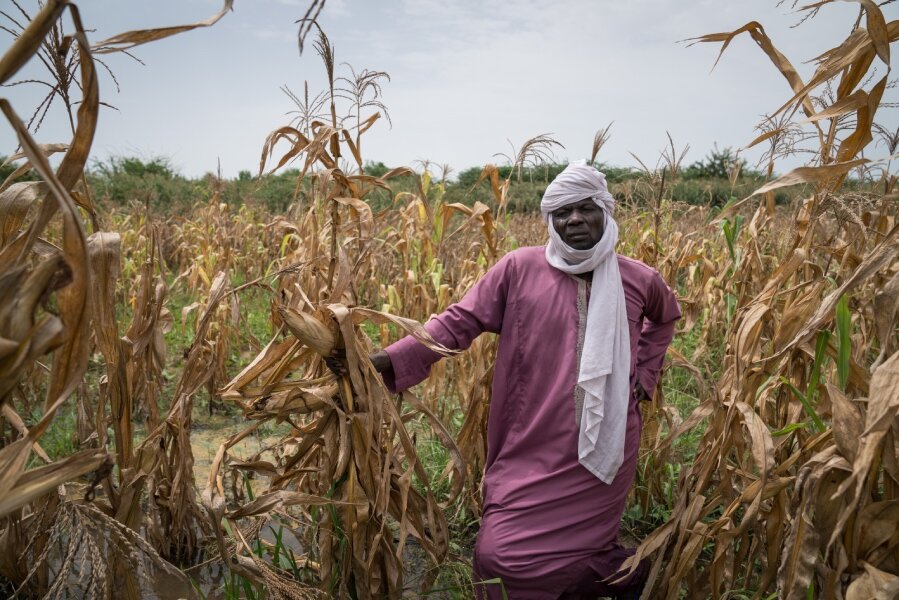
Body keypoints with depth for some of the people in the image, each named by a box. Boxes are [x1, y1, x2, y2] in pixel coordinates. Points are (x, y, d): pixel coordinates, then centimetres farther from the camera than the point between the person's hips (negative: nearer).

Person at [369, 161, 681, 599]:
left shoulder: (639, 280, 3)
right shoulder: (519, 268, -5)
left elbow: (665, 319, 26)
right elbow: (457, 322, -9)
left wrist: (644, 373, 13)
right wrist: (389, 359, -20)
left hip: (601, 452, 0)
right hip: (531, 452, 1)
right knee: (499, 553, 1)